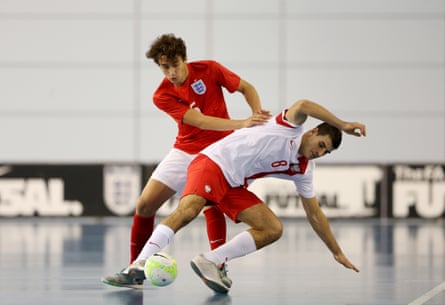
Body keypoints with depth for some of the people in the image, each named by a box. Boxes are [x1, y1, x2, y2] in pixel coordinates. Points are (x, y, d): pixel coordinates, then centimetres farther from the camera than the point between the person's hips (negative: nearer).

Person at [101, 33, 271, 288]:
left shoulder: (209, 70, -10)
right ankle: (136, 271, 12)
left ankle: (220, 270, -27)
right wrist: (242, 124, -35)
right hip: (185, 151, 3)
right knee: (145, 205, -1)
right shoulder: (162, 96, -11)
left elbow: (247, 88, 1)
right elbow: (200, 121, -24)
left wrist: (257, 112, -21)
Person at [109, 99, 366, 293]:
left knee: (273, 230, -5)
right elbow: (302, 106, -31)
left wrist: (337, 252, 18)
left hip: (235, 186, 8)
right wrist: (343, 125, -29)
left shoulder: (303, 169, 11)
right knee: (188, 210, -32)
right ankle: (139, 266, -39)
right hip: (214, 162, -8)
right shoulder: (292, 126, -6)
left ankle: (210, 262, -11)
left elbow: (315, 214, 18)